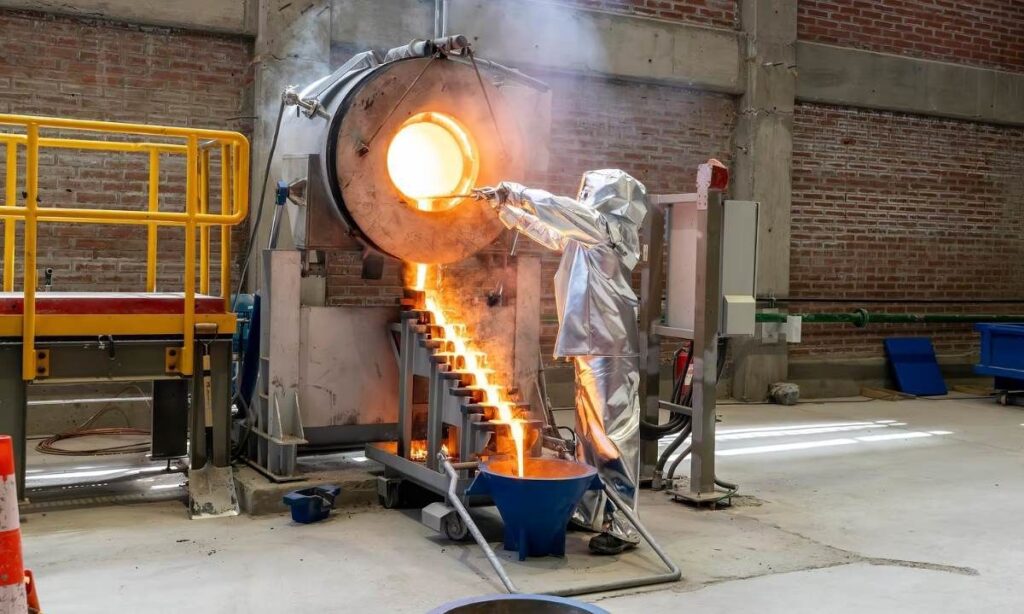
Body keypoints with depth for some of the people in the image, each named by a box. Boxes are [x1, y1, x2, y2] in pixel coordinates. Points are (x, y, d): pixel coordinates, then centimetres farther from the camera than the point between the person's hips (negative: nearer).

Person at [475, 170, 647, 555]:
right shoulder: (585, 235, 18)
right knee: (589, 432, 13)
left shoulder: (611, 229, -8)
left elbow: (562, 211, -16)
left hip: (608, 348, -10)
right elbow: (549, 231, 29)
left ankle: (622, 526, -6)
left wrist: (519, 193, -6)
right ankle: (591, 512, 22)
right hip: (591, 346, 10)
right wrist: (506, 207, 25)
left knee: (612, 433, -9)